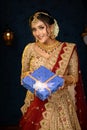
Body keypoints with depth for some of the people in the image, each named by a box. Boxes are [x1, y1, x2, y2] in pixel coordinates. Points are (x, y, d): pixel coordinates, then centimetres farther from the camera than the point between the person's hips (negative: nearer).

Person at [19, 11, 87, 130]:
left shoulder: (68, 49, -4)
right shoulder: (30, 48, 0)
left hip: (60, 102, -1)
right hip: (36, 102, 1)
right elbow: (23, 74, 10)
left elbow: (75, 77, 2)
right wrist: (28, 75, -12)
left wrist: (64, 79, -19)